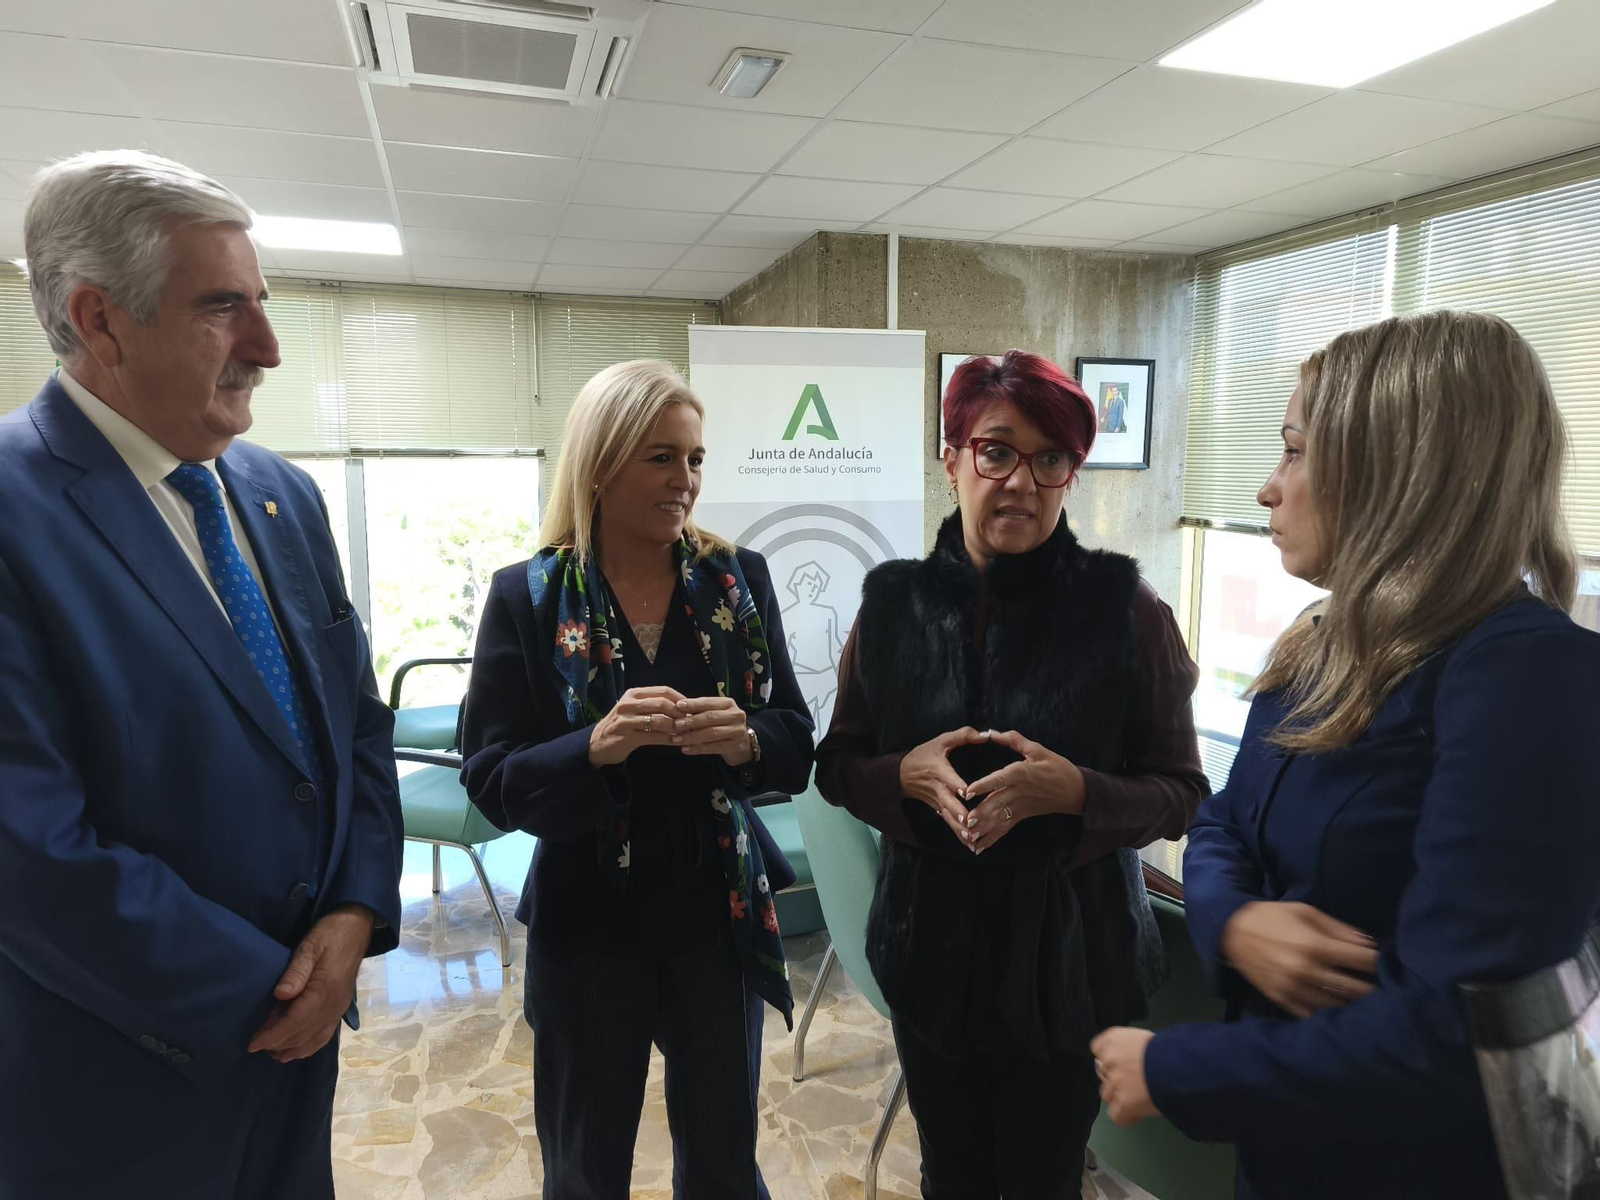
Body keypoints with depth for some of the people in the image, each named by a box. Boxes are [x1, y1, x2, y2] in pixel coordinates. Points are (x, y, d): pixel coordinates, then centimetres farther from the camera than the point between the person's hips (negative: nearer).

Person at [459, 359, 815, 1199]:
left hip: (720, 918, 2)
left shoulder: (738, 581, -3)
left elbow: (798, 749, -1)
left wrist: (745, 742, -23)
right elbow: (492, 785, -9)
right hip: (587, 929, -1)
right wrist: (596, 748, -28)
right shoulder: (528, 596, -8)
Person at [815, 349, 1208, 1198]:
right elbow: (837, 765, 3)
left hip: (1070, 956, -2)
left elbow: (1181, 793, -6)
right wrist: (908, 775, -18)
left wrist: (1071, 790, -25)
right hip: (930, 947, 2)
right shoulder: (893, 600, -4)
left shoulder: (1125, 608, -11)